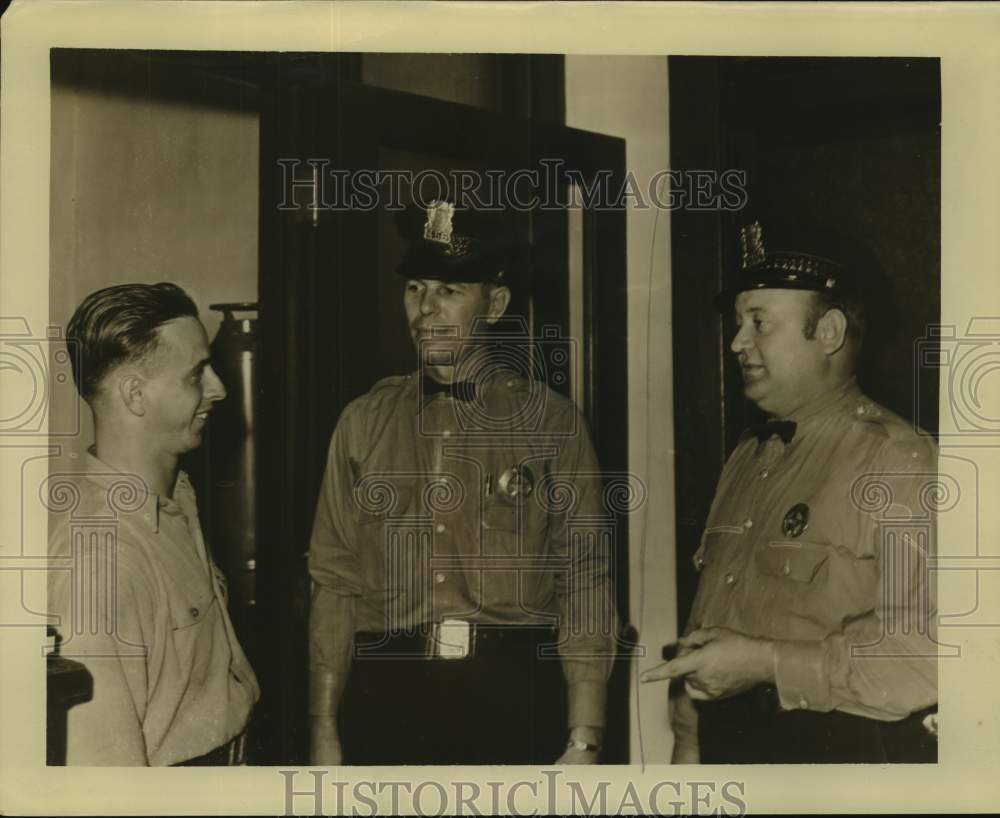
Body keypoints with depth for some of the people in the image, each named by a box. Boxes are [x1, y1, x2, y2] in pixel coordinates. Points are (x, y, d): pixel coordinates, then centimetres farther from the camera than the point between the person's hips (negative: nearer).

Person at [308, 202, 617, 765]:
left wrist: (584, 740, -8)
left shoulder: (550, 421, 1)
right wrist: (325, 731, 1)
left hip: (513, 695, -1)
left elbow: (585, 585, -3)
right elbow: (335, 581, 6)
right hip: (388, 695, 2)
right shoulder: (364, 422, 7)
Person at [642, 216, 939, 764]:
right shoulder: (747, 458, 10)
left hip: (844, 747, -6)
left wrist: (767, 663, -21)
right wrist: (688, 738, 11)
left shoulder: (900, 462, -15)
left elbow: (927, 648, -24)